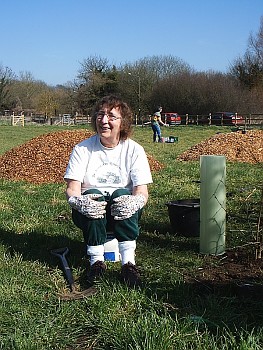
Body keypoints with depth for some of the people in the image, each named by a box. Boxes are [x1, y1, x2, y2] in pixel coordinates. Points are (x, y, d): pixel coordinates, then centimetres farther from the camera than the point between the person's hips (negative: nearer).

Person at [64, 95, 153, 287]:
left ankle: (129, 262, -29)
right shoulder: (82, 149, -2)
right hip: (91, 215, 0)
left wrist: (135, 202, -36)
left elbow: (142, 191, -11)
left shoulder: (134, 150, -3)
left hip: (122, 214, 0)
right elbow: (72, 189, -9)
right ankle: (97, 260, -24)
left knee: (121, 195, -31)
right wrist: (78, 201, -34)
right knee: (92, 196, -31)